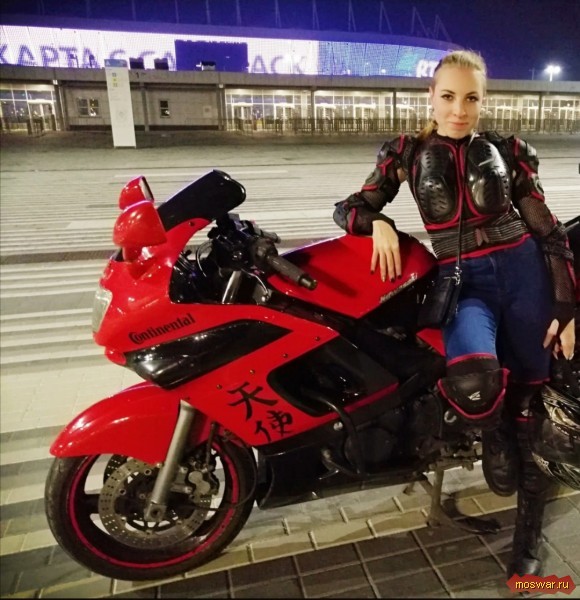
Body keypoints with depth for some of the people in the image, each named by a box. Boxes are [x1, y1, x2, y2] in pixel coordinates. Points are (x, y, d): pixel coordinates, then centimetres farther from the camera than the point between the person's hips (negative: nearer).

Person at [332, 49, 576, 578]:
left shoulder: (507, 150, 5)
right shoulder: (408, 152, 5)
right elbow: (350, 207, 5)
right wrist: (379, 223, -18)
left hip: (522, 272, 2)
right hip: (462, 283, -1)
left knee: (529, 399, 6)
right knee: (471, 379, -33)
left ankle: (529, 533, 28)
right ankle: (492, 433, 6)